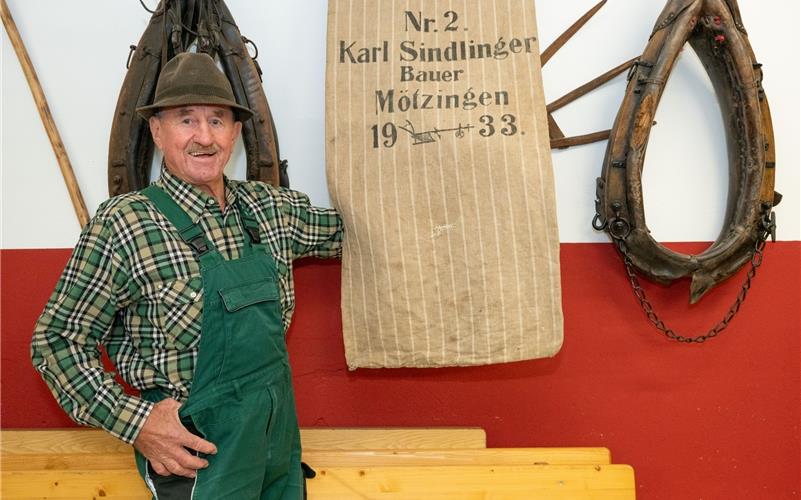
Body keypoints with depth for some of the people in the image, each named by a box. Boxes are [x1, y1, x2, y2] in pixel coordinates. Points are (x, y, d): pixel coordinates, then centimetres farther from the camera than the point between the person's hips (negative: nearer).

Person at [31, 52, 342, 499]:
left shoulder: (272, 207, 1)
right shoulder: (123, 225, -14)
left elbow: (345, 231, 17)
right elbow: (58, 341, -10)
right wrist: (135, 421, -18)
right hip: (195, 452, -5)